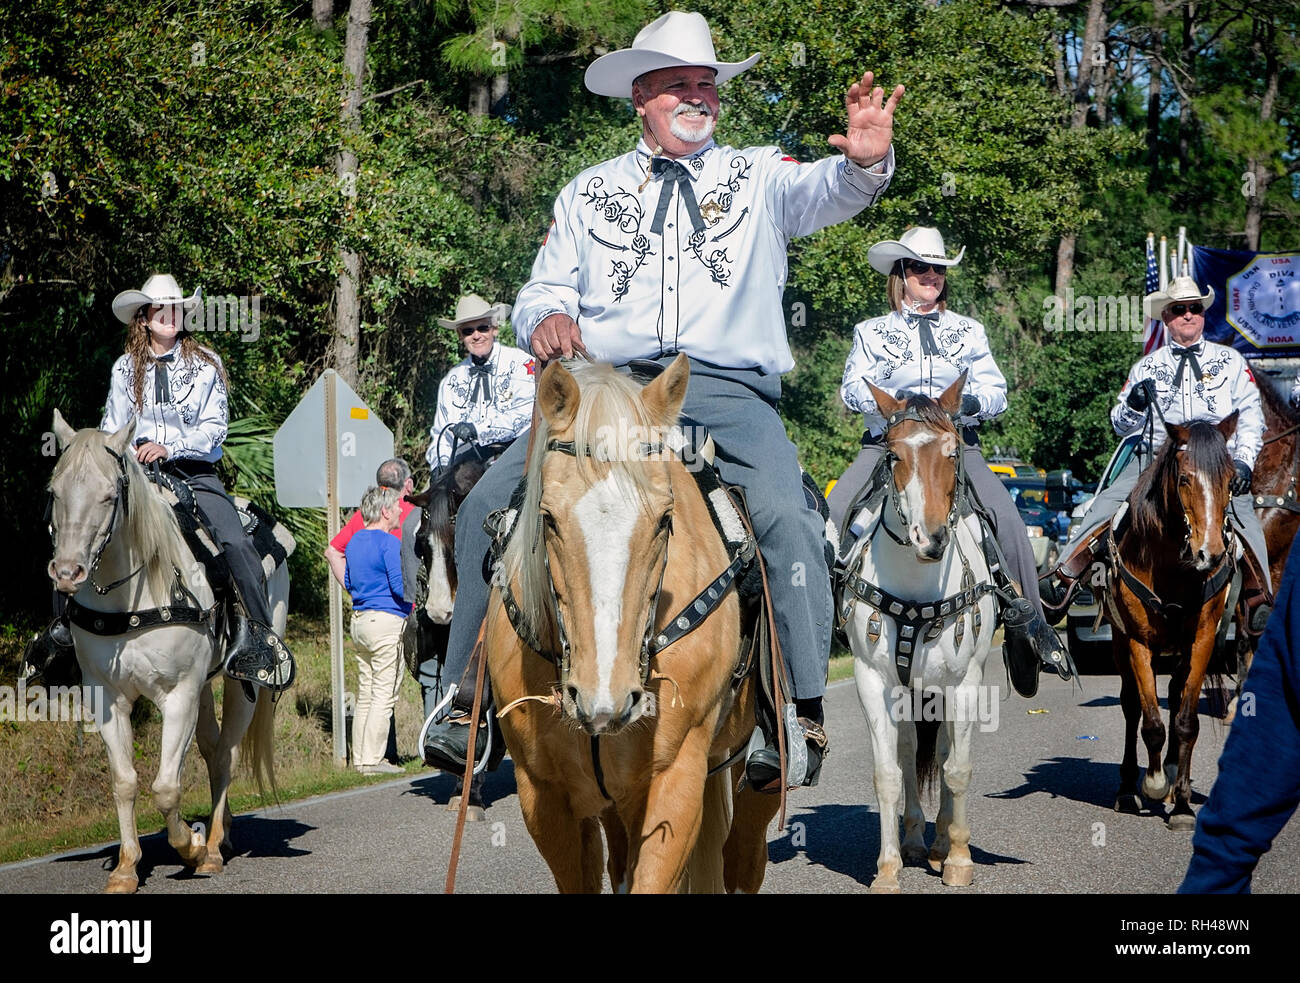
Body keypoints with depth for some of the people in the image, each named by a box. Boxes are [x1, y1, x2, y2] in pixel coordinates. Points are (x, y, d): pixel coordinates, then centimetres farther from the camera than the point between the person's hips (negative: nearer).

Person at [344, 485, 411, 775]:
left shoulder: (355, 542, 13)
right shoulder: (389, 543, -14)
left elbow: (348, 582, 22)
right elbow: (401, 586, -18)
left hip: (360, 619, 9)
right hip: (387, 621, -9)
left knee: (365, 694, 13)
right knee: (384, 694, -5)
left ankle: (359, 757, 15)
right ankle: (372, 760, -5)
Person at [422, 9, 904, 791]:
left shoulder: (761, 177, 14)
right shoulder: (590, 193, 21)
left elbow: (828, 192, -5)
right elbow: (544, 289, 19)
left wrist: (866, 161, -30)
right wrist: (548, 318, -7)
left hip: (728, 390, -2)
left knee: (785, 515, -30)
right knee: (488, 505, -14)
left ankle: (801, 713, -24)